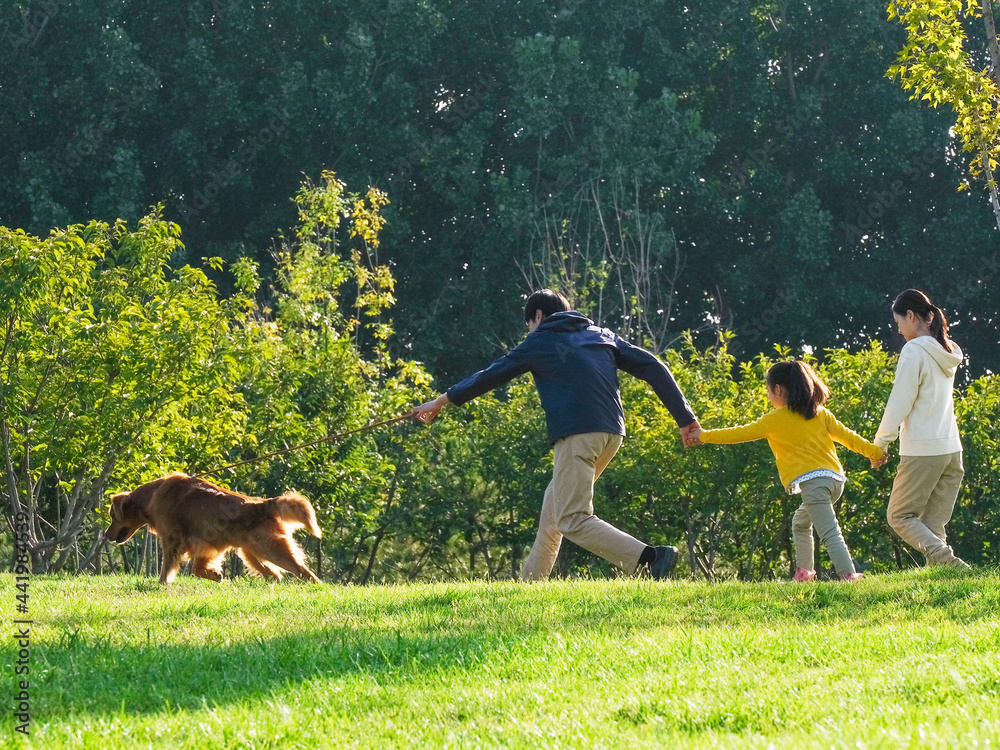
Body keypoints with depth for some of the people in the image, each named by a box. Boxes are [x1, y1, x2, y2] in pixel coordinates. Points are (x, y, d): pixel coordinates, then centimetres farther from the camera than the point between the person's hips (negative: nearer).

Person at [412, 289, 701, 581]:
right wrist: (684, 417, 10)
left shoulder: (540, 341, 9)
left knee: (572, 520, -10)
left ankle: (651, 557, -28)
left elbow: (492, 375, 16)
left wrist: (443, 400, 27)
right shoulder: (601, 335, 22)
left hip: (576, 434, -7)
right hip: (612, 433, 7)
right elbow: (653, 368, 13)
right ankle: (531, 581, 21)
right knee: (555, 504, 21)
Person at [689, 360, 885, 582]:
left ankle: (848, 574, -29)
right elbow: (846, 435, 21)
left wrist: (704, 435, 15)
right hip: (835, 478, 8)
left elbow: (743, 433, 6)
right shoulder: (821, 414, 19)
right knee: (800, 522, 25)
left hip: (811, 479, -8)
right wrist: (874, 452, 33)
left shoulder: (776, 419, 2)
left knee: (830, 533, -15)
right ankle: (804, 571, 22)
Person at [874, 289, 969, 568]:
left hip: (922, 450, -8)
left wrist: (881, 441, -3)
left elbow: (900, 401, -12)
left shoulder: (914, 351, -11)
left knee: (899, 516, 1)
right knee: (933, 525, 10)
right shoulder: (948, 353, 13)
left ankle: (948, 561, -19)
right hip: (952, 449, 8)